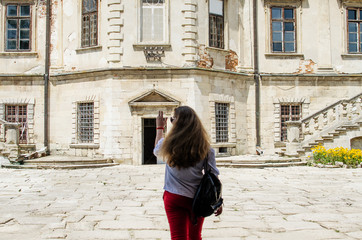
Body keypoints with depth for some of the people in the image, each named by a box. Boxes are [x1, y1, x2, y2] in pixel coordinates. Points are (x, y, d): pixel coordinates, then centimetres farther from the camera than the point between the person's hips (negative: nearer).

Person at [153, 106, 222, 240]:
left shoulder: (169, 145, -10)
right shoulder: (205, 147, -9)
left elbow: (157, 150, 15)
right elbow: (214, 176, -6)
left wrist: (159, 128, 27)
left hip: (174, 198, -2)